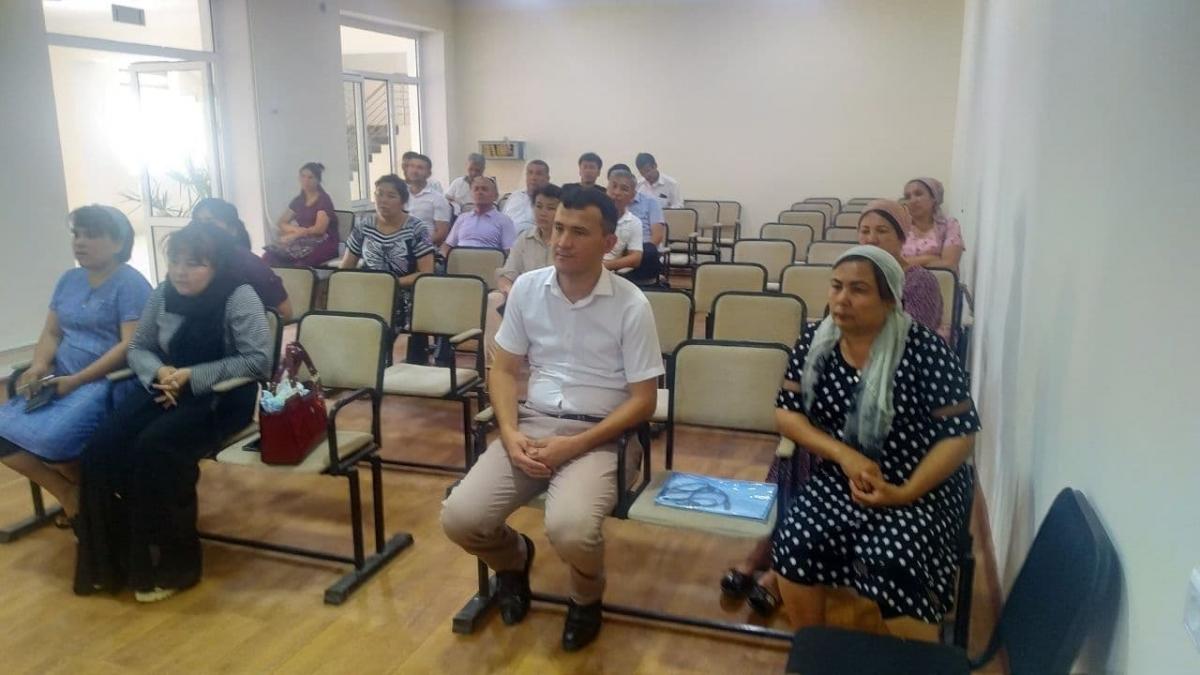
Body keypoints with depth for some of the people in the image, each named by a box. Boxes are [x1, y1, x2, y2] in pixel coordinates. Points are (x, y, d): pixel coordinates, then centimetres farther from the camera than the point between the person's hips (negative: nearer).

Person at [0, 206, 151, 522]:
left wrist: (77, 380, -20)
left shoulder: (130, 283, -8)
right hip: (61, 380, 8)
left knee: (48, 438, -27)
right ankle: (70, 495, 7)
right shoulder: (69, 280, 16)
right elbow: (51, 332, 15)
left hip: (107, 382, -8)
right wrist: (39, 366, -7)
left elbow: (131, 345, -16)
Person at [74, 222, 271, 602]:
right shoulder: (164, 294, 4)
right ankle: (110, 558, 1)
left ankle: (171, 564, -11)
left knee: (156, 448, -29)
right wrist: (160, 372, -12)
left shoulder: (239, 297, -15)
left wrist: (192, 377, -22)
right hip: (169, 389, 6)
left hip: (222, 397, -6)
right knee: (104, 447, -16)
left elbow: (259, 360, -20)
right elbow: (138, 347, 12)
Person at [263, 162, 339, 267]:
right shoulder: (299, 200, 17)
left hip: (324, 244, -5)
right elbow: (280, 223, 15)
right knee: (271, 255, -24)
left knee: (301, 262, -40)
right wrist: (297, 229, -6)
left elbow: (319, 229, -12)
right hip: (304, 242, 6)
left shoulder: (324, 199, -1)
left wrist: (293, 235, -10)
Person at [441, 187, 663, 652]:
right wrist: (510, 433, -10)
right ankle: (514, 557, 21)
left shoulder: (631, 306, -8)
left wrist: (573, 446, -17)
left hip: (598, 435, -3)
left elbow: (643, 401, -7)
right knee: (459, 518, -17)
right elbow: (504, 370, 9)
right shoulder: (526, 287, 3)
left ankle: (587, 597, 8)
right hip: (531, 424, 4)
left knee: (570, 530, -31)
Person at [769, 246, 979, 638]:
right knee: (795, 543, -21)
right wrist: (844, 454, -16)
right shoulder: (814, 342, -1)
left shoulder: (924, 349, -13)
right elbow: (787, 413, 0)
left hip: (924, 486, -3)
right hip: (839, 479, 4)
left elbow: (960, 433, -9)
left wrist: (905, 493, -19)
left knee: (892, 565, -28)